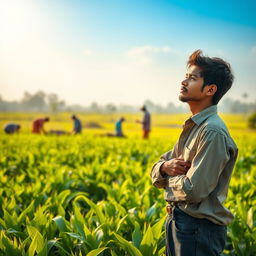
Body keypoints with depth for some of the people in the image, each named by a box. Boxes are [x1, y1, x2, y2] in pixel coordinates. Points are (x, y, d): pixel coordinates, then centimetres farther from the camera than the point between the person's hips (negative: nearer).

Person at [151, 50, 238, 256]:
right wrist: (165, 167, -10)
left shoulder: (213, 132, -20)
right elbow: (156, 173, 13)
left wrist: (169, 177, -6)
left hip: (199, 230, -9)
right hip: (179, 223, 9)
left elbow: (193, 191, -25)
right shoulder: (193, 127, 10)